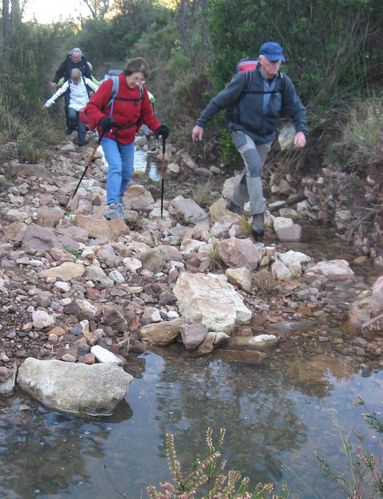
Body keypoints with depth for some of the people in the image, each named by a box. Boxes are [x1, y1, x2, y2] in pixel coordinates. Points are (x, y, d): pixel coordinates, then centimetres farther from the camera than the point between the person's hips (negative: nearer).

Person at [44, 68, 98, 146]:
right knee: (72, 115, -33)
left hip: (84, 108, 0)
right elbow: (58, 93, -4)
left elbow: (97, 89, -6)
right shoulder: (68, 83, -3)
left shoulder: (86, 81, -6)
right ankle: (71, 127, -2)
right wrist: (48, 103, -7)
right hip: (73, 106, 0)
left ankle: (81, 144, 17)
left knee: (82, 128, 0)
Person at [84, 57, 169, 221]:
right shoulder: (110, 85, -18)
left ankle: (118, 200, 34)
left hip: (128, 137, 6)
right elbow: (92, 106, -17)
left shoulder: (141, 89, -3)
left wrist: (158, 127, -9)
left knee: (127, 172, 12)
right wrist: (102, 119, -36)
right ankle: (113, 205, -27)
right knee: (116, 167, -22)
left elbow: (147, 113, 8)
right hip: (109, 135, -5)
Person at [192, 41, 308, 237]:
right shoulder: (246, 79, -19)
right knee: (254, 167, -23)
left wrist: (301, 130, -23)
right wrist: (201, 123, -11)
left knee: (252, 171, 16)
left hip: (265, 136, 5)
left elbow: (297, 109, -4)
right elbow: (219, 101, -12)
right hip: (243, 131, -5)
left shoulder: (284, 82, -8)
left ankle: (235, 205, 39)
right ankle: (258, 215, -21)